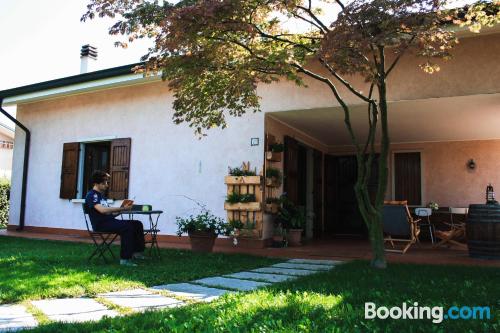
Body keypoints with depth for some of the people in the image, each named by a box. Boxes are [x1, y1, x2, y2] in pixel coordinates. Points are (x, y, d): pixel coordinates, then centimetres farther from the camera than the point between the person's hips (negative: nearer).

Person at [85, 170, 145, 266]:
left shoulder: (102, 195, 24)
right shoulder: (91, 195, -4)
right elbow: (102, 210, -22)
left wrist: (121, 210, 0)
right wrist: (122, 208, -20)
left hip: (110, 222, 9)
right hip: (100, 225, -9)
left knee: (137, 224, -2)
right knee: (127, 227, -29)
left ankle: (138, 252, -3)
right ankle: (125, 258, -28)